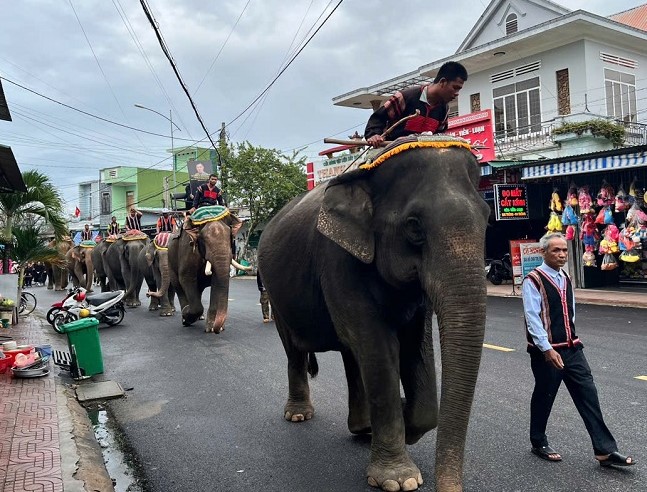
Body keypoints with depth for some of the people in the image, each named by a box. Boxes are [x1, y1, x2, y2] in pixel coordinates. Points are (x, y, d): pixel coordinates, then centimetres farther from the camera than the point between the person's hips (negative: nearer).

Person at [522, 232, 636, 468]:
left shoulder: (566, 279, 12)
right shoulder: (533, 281, -13)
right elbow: (532, 318, -18)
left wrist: (570, 338, 19)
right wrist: (547, 349, -22)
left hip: (572, 348, 7)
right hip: (546, 351, -7)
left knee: (588, 395, 2)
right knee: (544, 397, 6)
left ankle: (605, 450, 6)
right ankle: (539, 443, 26)